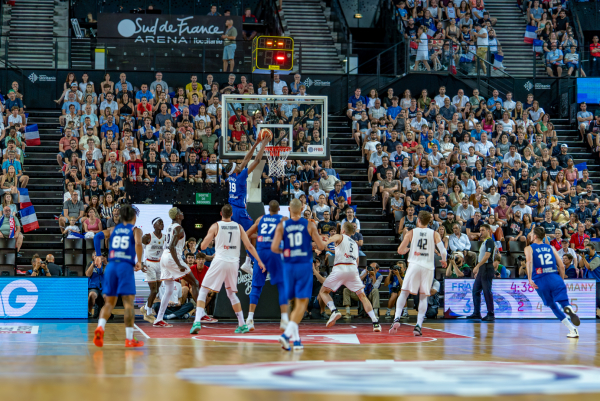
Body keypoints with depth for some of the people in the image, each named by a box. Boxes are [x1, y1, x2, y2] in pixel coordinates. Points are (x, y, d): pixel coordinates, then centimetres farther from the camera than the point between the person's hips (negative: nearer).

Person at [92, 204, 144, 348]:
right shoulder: (135, 230, 7)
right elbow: (138, 243, -12)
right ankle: (129, 339, -5)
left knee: (109, 302, 11)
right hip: (126, 266, -4)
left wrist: (99, 257, 17)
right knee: (128, 302, -2)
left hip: (111, 266, 4)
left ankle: (100, 327, -15)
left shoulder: (113, 229, 18)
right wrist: (139, 262, -4)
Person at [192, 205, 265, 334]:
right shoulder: (238, 227, 7)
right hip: (234, 263, 4)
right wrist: (259, 261, 14)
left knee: (203, 291, 3)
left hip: (220, 261, -4)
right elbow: (249, 246, 6)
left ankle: (197, 322, -14)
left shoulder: (216, 226, -2)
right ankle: (242, 325, 20)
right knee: (231, 293, 22)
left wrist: (210, 237, 21)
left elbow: (203, 246, 1)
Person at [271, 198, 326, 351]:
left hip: (288, 266, 3)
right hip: (304, 266, -2)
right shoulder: (309, 225, -2)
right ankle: (287, 333, -21)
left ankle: (296, 339, 15)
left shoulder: (282, 225, 0)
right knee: (302, 303, -2)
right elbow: (321, 246, -1)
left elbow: (274, 248, -7)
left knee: (295, 303, 14)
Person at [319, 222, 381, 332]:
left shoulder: (340, 237, 14)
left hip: (340, 268, -4)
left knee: (323, 291, 10)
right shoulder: (355, 244, 30)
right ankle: (375, 322, 0)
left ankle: (334, 311, -15)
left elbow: (331, 239, -12)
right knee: (362, 296, 11)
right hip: (353, 269, 4)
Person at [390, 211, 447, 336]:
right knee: (423, 297, 8)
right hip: (428, 267, 1)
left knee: (404, 293, 9)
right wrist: (444, 261, 16)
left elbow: (400, 250, 4)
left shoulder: (411, 233, 3)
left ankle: (397, 318, -8)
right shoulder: (434, 234, 4)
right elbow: (443, 251, -5)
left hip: (414, 265, -1)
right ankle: (418, 325, -2)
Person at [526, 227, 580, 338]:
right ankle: (568, 308, -42)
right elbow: (562, 266, 13)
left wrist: (530, 279, -18)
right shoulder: (550, 247, 18)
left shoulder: (529, 248, 9)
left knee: (553, 307, 13)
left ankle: (572, 329, 6)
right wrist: (561, 280, 25)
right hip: (555, 278, 1)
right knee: (564, 302, -3)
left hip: (541, 280, -1)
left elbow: (529, 261, -13)